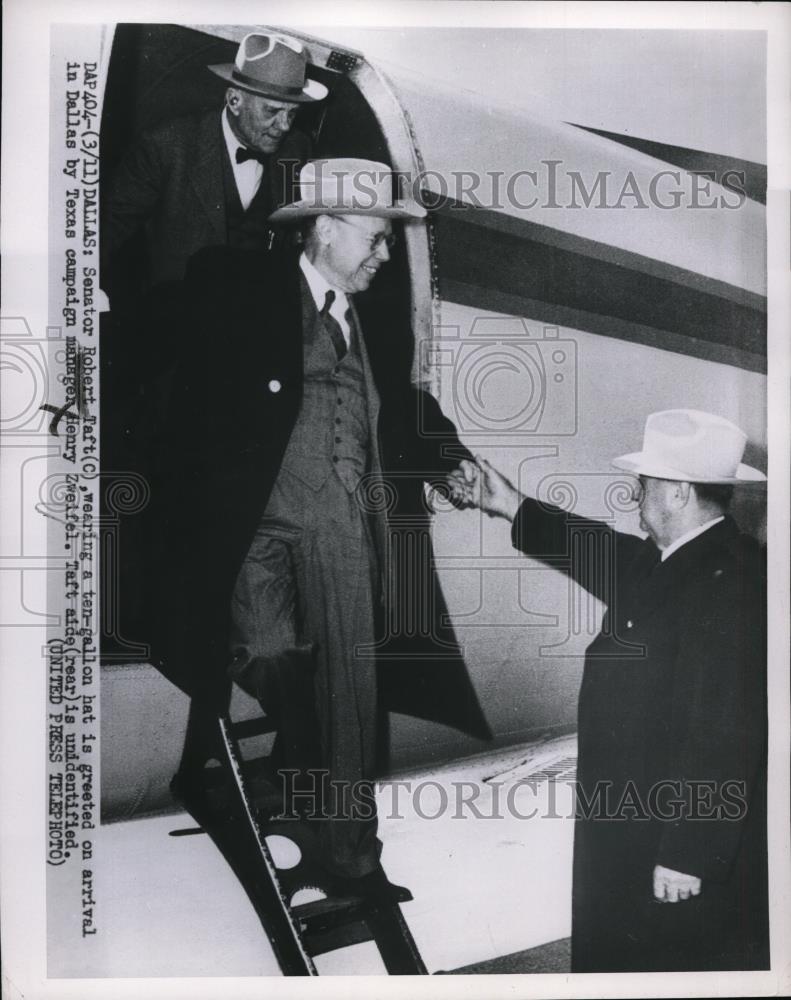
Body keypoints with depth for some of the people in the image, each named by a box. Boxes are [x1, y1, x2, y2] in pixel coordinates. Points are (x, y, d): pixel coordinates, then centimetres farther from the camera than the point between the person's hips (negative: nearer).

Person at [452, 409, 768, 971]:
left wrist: (688, 856, -23)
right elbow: (606, 556, 17)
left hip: (691, 842, -9)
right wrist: (514, 507, 16)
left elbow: (725, 736, -28)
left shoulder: (729, 585, -27)